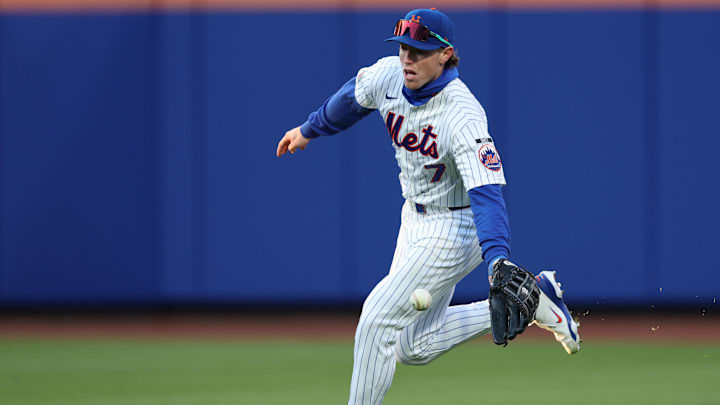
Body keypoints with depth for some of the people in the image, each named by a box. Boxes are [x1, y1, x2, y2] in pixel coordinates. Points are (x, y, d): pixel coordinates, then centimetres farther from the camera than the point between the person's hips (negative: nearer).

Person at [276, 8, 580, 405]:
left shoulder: (464, 116, -30)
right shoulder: (389, 75, -10)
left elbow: (486, 193, -39)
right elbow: (352, 99, 14)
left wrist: (498, 262, -52)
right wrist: (309, 130, 30)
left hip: (453, 232, -8)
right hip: (415, 220, 9)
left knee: (378, 319, -12)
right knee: (413, 348, 13)